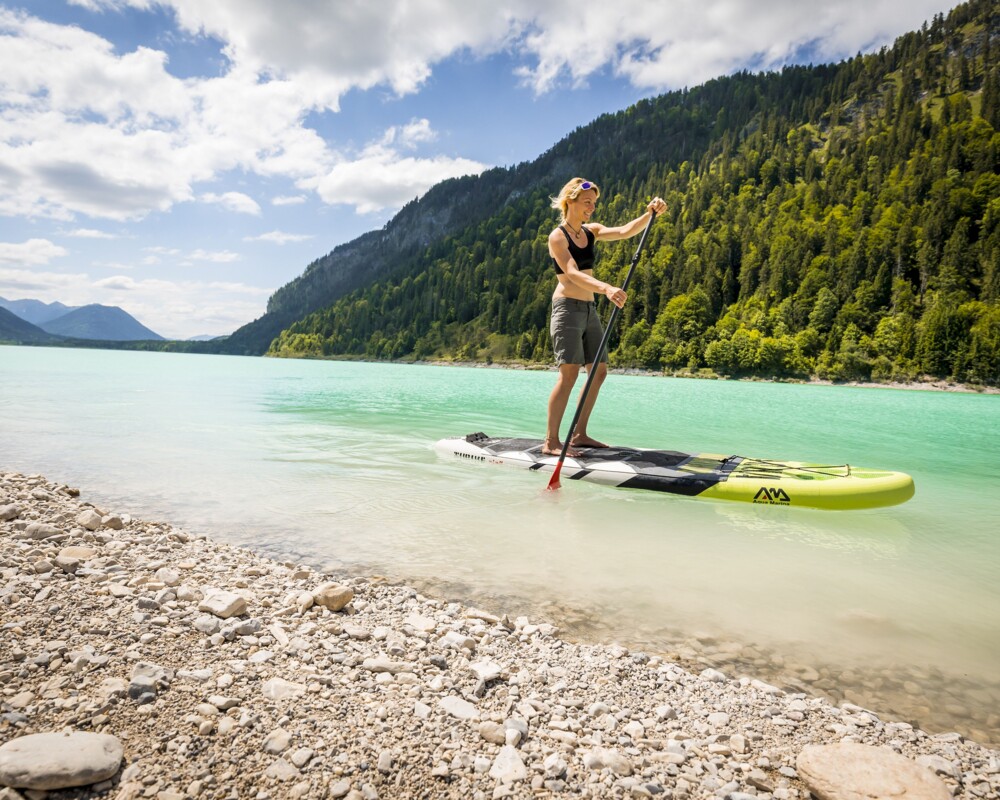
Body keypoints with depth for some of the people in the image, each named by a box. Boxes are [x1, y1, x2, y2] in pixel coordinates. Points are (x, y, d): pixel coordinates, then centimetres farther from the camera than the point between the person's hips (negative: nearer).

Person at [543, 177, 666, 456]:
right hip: (567, 307, -8)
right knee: (569, 373, -15)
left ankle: (580, 435, 15)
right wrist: (606, 288, -38)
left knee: (599, 371, 7)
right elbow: (572, 274, -23)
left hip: (589, 309, 8)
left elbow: (625, 231, 2)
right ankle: (551, 441, -10)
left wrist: (650, 213, -16)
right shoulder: (557, 236, -8)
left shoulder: (591, 231, 14)